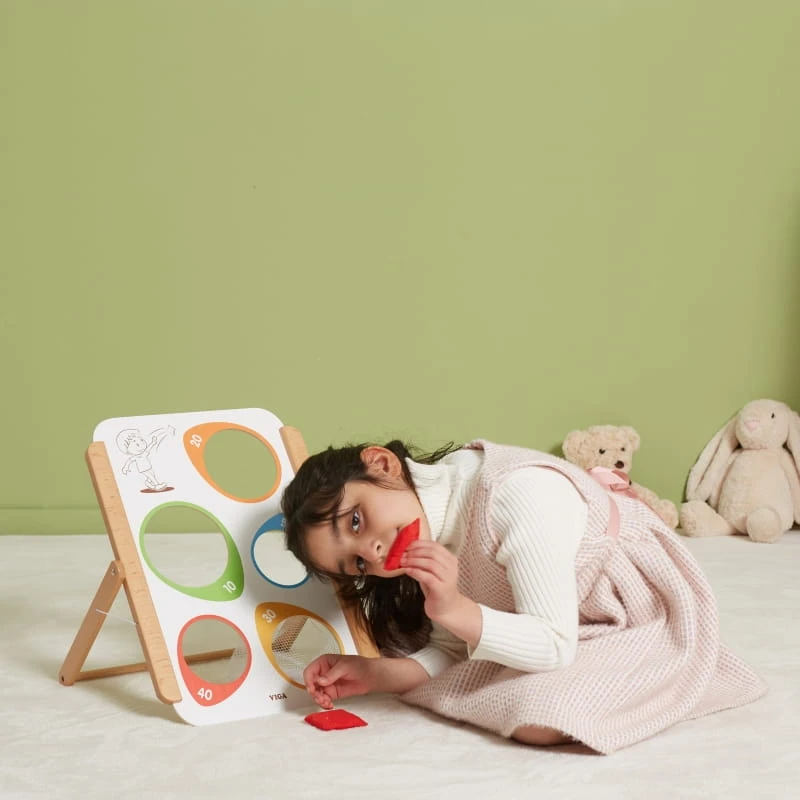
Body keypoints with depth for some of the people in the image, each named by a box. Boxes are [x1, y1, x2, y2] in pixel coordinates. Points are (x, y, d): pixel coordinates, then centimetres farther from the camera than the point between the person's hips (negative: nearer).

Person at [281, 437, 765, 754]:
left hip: (646, 612, -8)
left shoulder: (517, 496, -34)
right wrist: (374, 675, -18)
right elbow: (453, 652, -2)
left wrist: (454, 611, -41)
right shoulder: (429, 528, -9)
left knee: (538, 717, -28)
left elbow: (554, 647, -29)